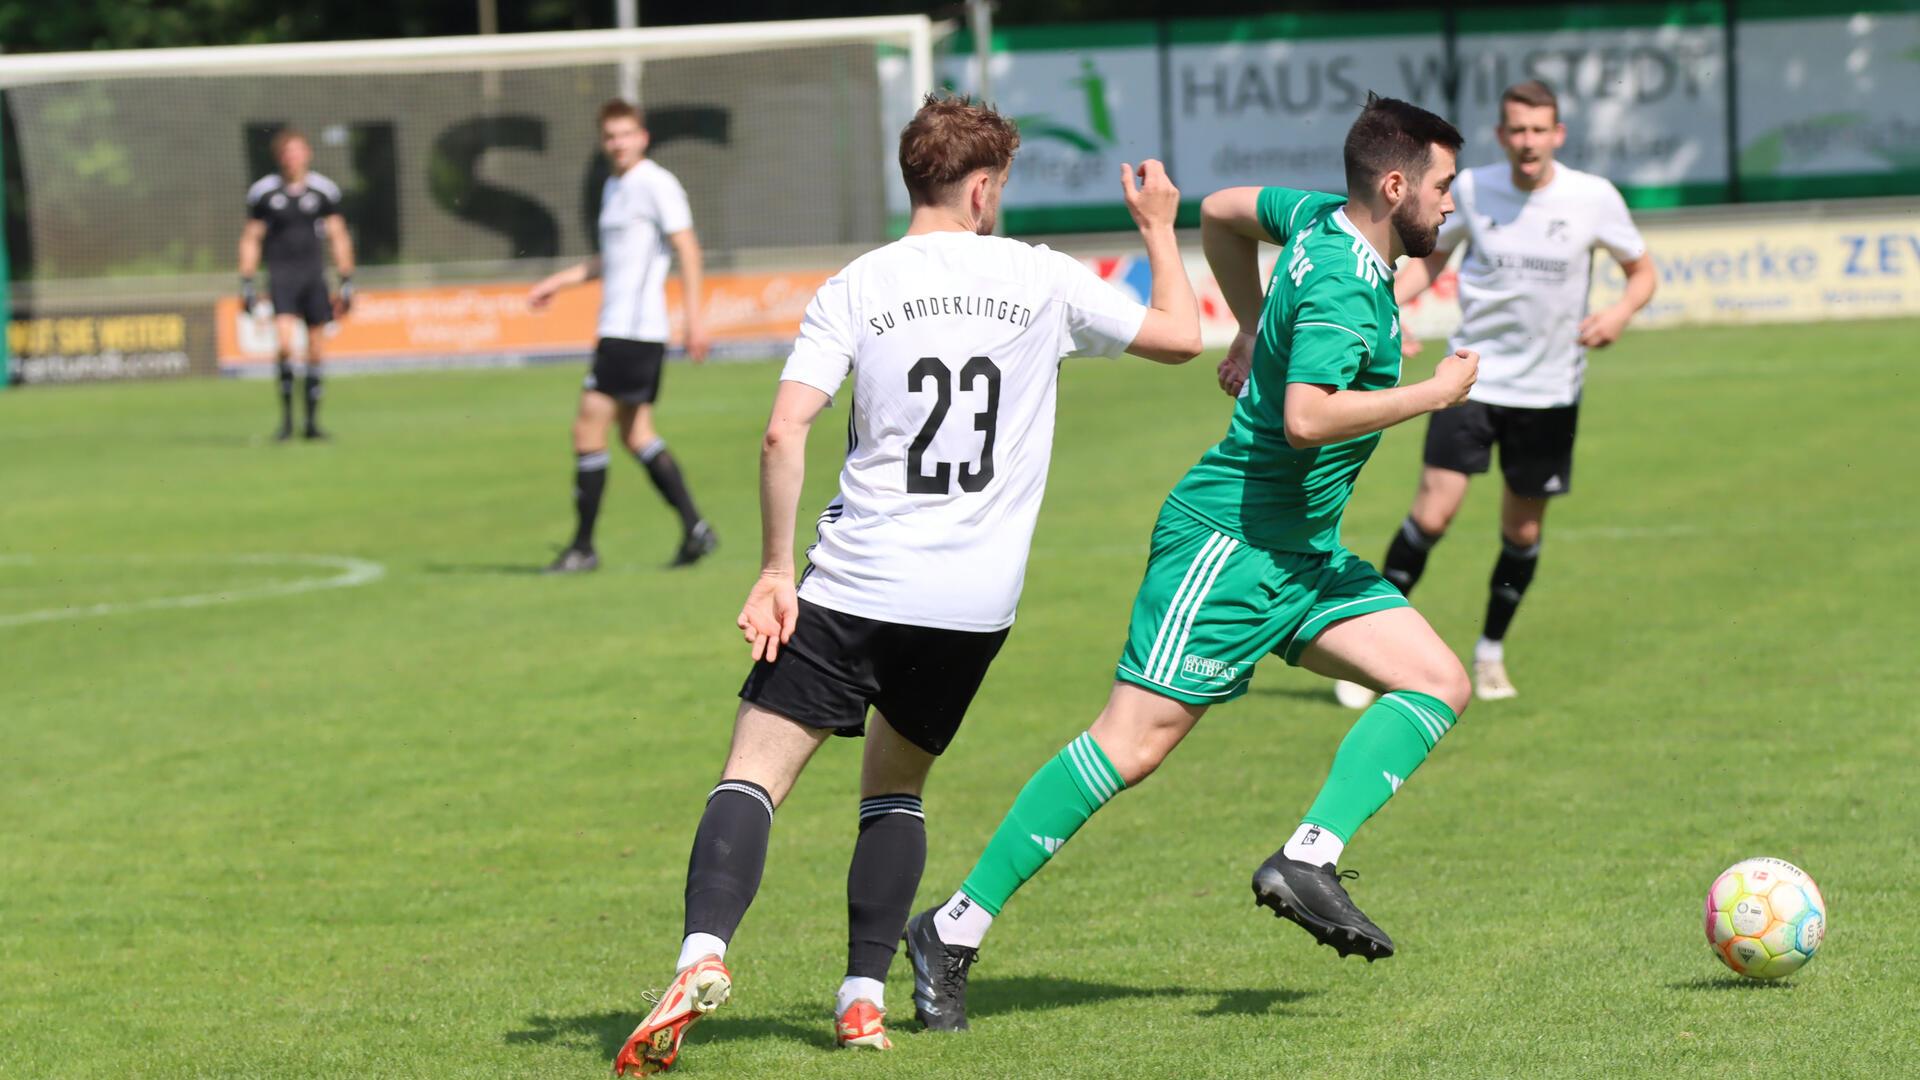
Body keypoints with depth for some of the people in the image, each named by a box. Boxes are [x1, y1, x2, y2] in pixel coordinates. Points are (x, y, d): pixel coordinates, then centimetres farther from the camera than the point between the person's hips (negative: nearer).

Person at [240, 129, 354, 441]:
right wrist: (247, 285, 4)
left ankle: (312, 421, 11)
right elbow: (251, 239, 9)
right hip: (281, 275, -2)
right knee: (284, 342, -19)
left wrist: (346, 284, 8)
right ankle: (286, 416, -9)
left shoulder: (323, 190, 6)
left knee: (314, 350, 3)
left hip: (314, 275, 2)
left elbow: (338, 237, 11)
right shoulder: (263, 191, 4)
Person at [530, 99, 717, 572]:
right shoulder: (613, 188, 18)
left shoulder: (656, 184, -10)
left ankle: (583, 546, -2)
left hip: (634, 331, -10)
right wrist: (559, 281, 28)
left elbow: (688, 249, -15)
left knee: (588, 431, -8)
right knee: (636, 435, 10)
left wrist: (694, 317, -22)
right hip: (617, 326, 10)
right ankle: (695, 528, 11)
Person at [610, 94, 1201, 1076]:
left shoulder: (855, 290, 0)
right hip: (977, 598, 2)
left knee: (754, 772, -3)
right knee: (895, 783, 21)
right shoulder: (1042, 279, 4)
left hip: (857, 585, -2)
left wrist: (774, 571, -2)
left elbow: (784, 433, -10)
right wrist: (1159, 228, 31)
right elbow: (1180, 335, 16)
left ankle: (701, 952, -27)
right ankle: (864, 997, 10)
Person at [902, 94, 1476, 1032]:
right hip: (1229, 539, -10)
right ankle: (956, 930, -7)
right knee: (1132, 744, -12)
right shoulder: (1344, 282, -19)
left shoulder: (1323, 218, 9)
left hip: (1299, 551, 10)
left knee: (1438, 683, -1)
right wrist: (1437, 392, -21)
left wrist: (1253, 327, 31)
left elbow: (1222, 212, 26)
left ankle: (1306, 862, -9)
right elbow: (1307, 418, -32)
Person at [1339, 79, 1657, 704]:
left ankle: (1491, 652, 30)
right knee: (1432, 513, -13)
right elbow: (1431, 255, 12)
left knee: (1523, 531, 8)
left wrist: (1621, 312, -16)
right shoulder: (1471, 190, -4)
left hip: (1548, 391, 1)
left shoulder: (1594, 199, -7)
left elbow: (1642, 270, 6)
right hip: (1473, 375, -1)